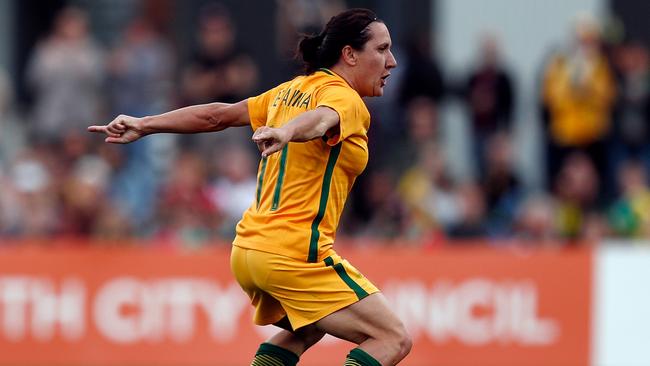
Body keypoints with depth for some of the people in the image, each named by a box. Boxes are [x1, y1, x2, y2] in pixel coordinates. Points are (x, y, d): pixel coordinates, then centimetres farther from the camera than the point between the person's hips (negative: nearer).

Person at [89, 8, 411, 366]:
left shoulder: (292, 91, 15)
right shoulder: (344, 98, -10)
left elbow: (219, 115, 15)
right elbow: (319, 119, -34)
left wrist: (145, 125, 21)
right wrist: (285, 132, -55)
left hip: (246, 251, 9)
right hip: (295, 253, -9)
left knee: (304, 331, 34)